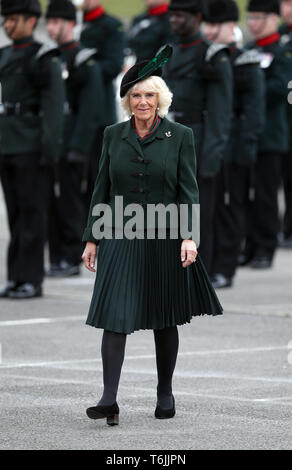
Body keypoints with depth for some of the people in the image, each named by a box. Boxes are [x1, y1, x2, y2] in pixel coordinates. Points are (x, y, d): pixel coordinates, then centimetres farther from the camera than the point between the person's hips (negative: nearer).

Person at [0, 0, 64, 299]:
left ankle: (31, 279, -2)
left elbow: (53, 106, -12)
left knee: (31, 214, -4)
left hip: (32, 149, -7)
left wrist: (50, 149, -17)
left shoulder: (44, 58, -7)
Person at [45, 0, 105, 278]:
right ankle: (56, 259, 12)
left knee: (69, 202, -5)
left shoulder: (85, 62, -7)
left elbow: (92, 110, -13)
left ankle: (71, 260, 1)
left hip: (70, 148, -7)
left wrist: (77, 148, -18)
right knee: (51, 203, 7)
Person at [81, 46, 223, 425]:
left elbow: (188, 191, -2)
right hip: (120, 238, 1)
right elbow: (102, 190, 9)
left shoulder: (180, 137, 0)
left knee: (165, 320, 9)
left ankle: (165, 394, 24)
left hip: (164, 239, -1)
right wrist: (92, 239, 6)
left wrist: (190, 236, -13)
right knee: (116, 316, -10)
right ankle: (109, 400, -15)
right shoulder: (113, 135, 6)